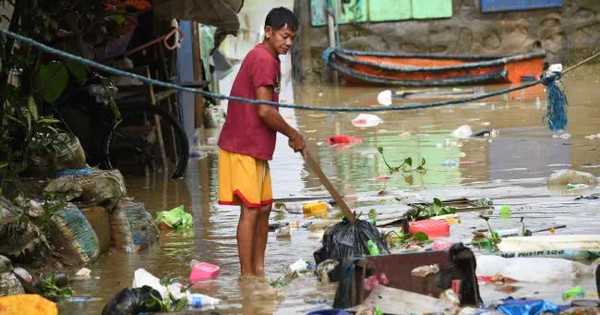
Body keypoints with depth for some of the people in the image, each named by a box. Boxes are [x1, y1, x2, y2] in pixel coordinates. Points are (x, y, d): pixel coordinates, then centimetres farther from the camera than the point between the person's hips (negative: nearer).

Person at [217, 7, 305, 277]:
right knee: (250, 209, -9)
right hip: (243, 148, -11)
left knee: (264, 206, 14)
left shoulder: (269, 59, 16)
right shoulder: (263, 60, -17)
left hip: (256, 147, 11)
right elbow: (265, 111, -22)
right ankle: (247, 275, -6)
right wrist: (293, 135, -9)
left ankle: (259, 270, 20)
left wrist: (290, 135, 10)